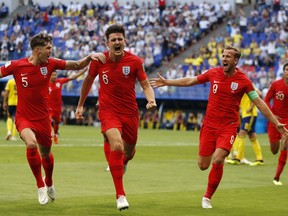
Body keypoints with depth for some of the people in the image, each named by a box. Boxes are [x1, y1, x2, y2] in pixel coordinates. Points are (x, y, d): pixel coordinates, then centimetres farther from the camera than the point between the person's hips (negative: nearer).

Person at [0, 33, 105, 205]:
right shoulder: (16, 66, -13)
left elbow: (76, 66, 1)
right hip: (24, 118, -3)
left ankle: (49, 183, 47)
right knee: (31, 144, -29)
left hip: (43, 118, 3)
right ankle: (40, 185, -9)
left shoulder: (50, 63, -6)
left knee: (46, 154, 14)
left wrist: (89, 58, -15)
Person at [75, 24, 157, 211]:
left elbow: (146, 85, -4)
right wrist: (80, 105, 20)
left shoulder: (135, 61, -8)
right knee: (117, 146, -26)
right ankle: (120, 195, -19)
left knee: (129, 153, 15)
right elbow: (88, 80, 12)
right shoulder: (99, 61, -6)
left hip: (130, 112, 2)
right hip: (108, 110, -2)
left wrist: (151, 99, -25)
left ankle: (120, 165, 57)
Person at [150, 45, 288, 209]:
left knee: (217, 161, -21)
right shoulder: (213, 73, 1)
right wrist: (167, 82, 17)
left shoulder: (243, 81, -7)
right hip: (209, 125, 3)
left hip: (229, 126, -3)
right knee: (203, 165, 1)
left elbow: (259, 103, -4)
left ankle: (207, 197, -1)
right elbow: (190, 81, 14)